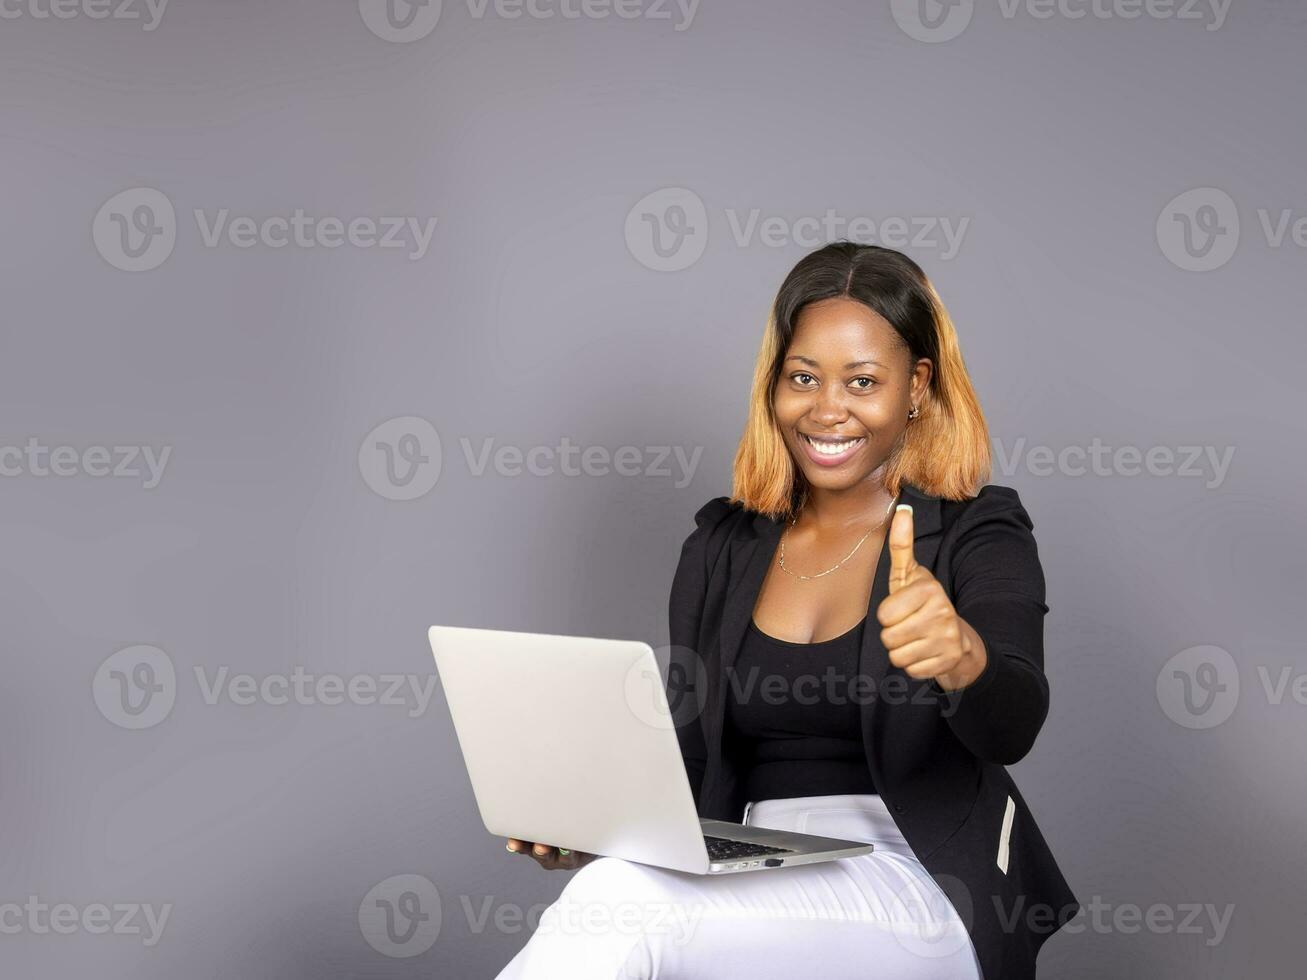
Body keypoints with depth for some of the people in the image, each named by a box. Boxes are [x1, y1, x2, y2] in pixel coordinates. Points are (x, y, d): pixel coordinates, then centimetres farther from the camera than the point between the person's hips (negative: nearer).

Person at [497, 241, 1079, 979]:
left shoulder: (978, 534, 0)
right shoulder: (720, 549, 13)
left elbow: (1012, 727, -18)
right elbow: (687, 752, 14)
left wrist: (962, 656, -41)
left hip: (920, 888, -3)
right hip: (755, 885, 4)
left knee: (626, 900, -30)